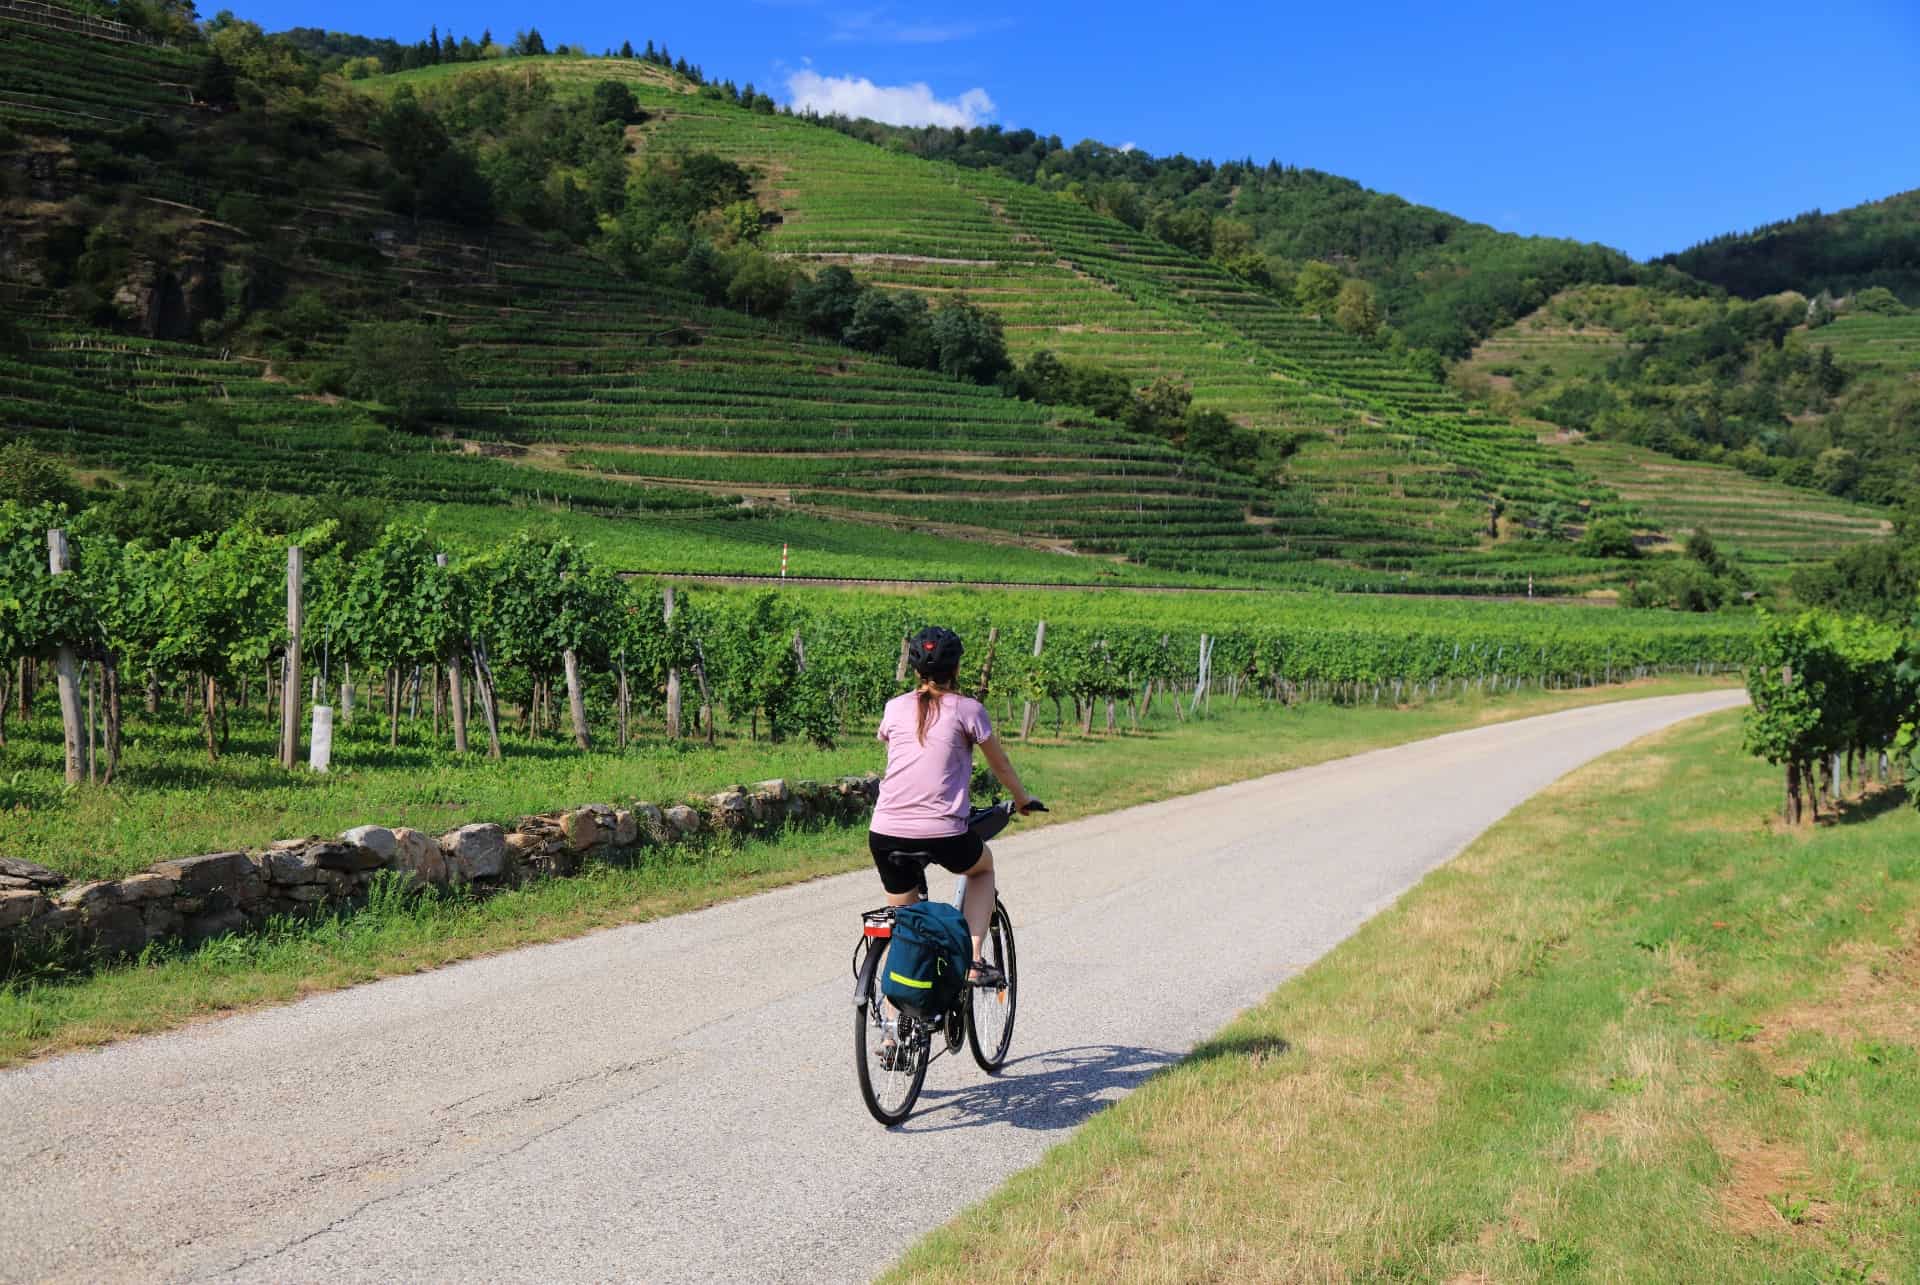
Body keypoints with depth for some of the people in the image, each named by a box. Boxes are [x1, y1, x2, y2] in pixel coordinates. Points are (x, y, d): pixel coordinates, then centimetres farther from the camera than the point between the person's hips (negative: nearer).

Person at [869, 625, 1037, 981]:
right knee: (983, 866, 30)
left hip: (885, 835, 3)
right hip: (942, 835, -3)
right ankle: (973, 960, 15)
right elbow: (1001, 766, 15)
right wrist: (1023, 800, 34)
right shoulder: (967, 709, 3)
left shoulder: (895, 708, 12)